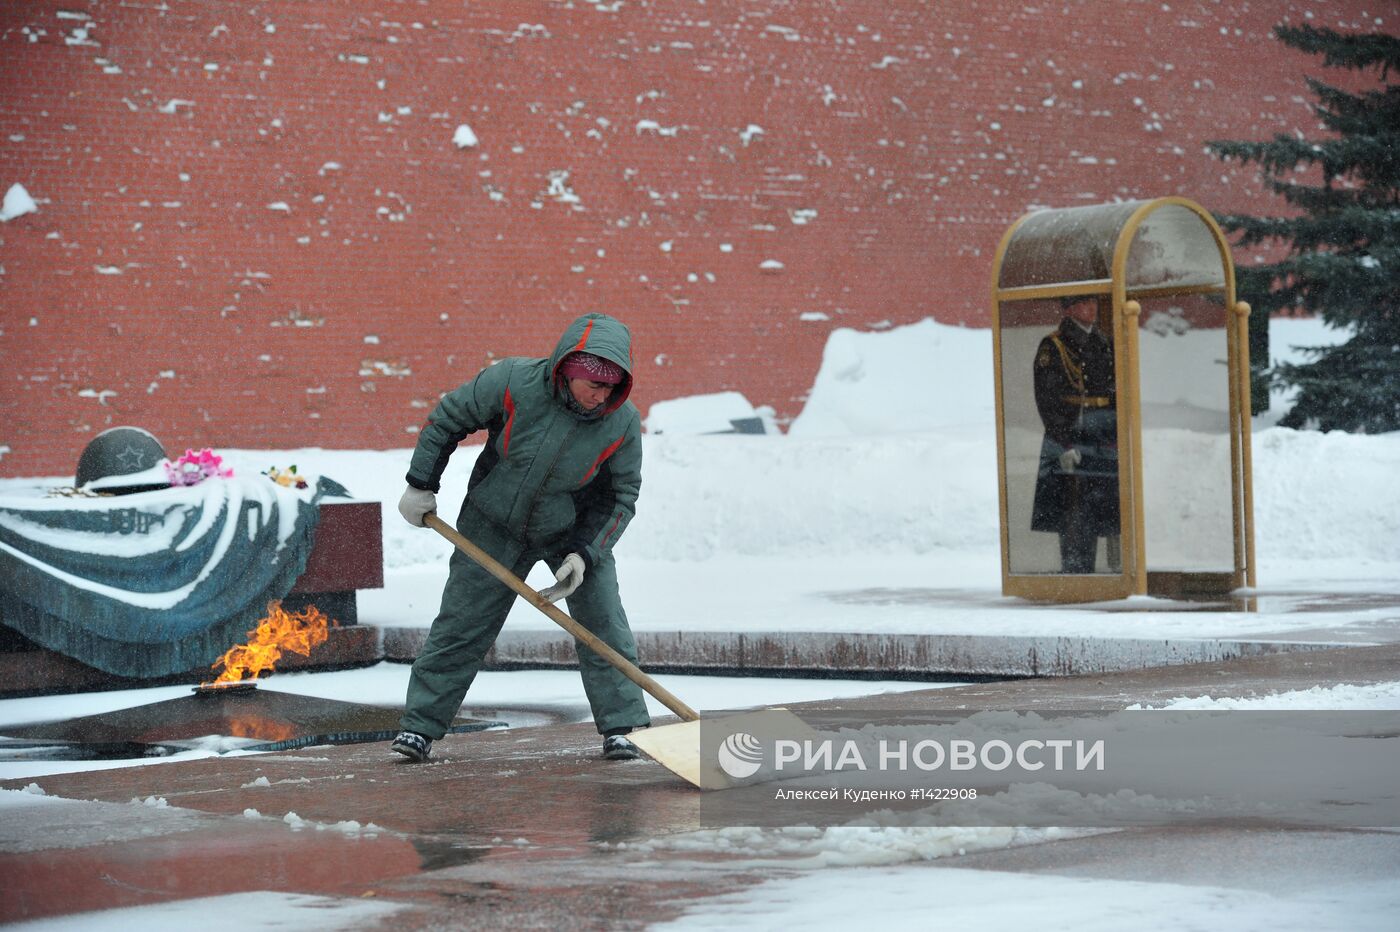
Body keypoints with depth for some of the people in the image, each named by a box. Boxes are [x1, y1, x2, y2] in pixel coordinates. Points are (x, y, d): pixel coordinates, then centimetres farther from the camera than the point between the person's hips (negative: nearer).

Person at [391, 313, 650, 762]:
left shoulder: (623, 423, -23)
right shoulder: (514, 382, -27)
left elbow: (622, 496, -10)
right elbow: (449, 417, -10)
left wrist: (585, 553, -20)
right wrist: (421, 485, -7)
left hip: (572, 530, 1)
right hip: (494, 523, -1)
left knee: (603, 623, -6)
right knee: (461, 624, 2)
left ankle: (621, 727, 5)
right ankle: (420, 725, 11)